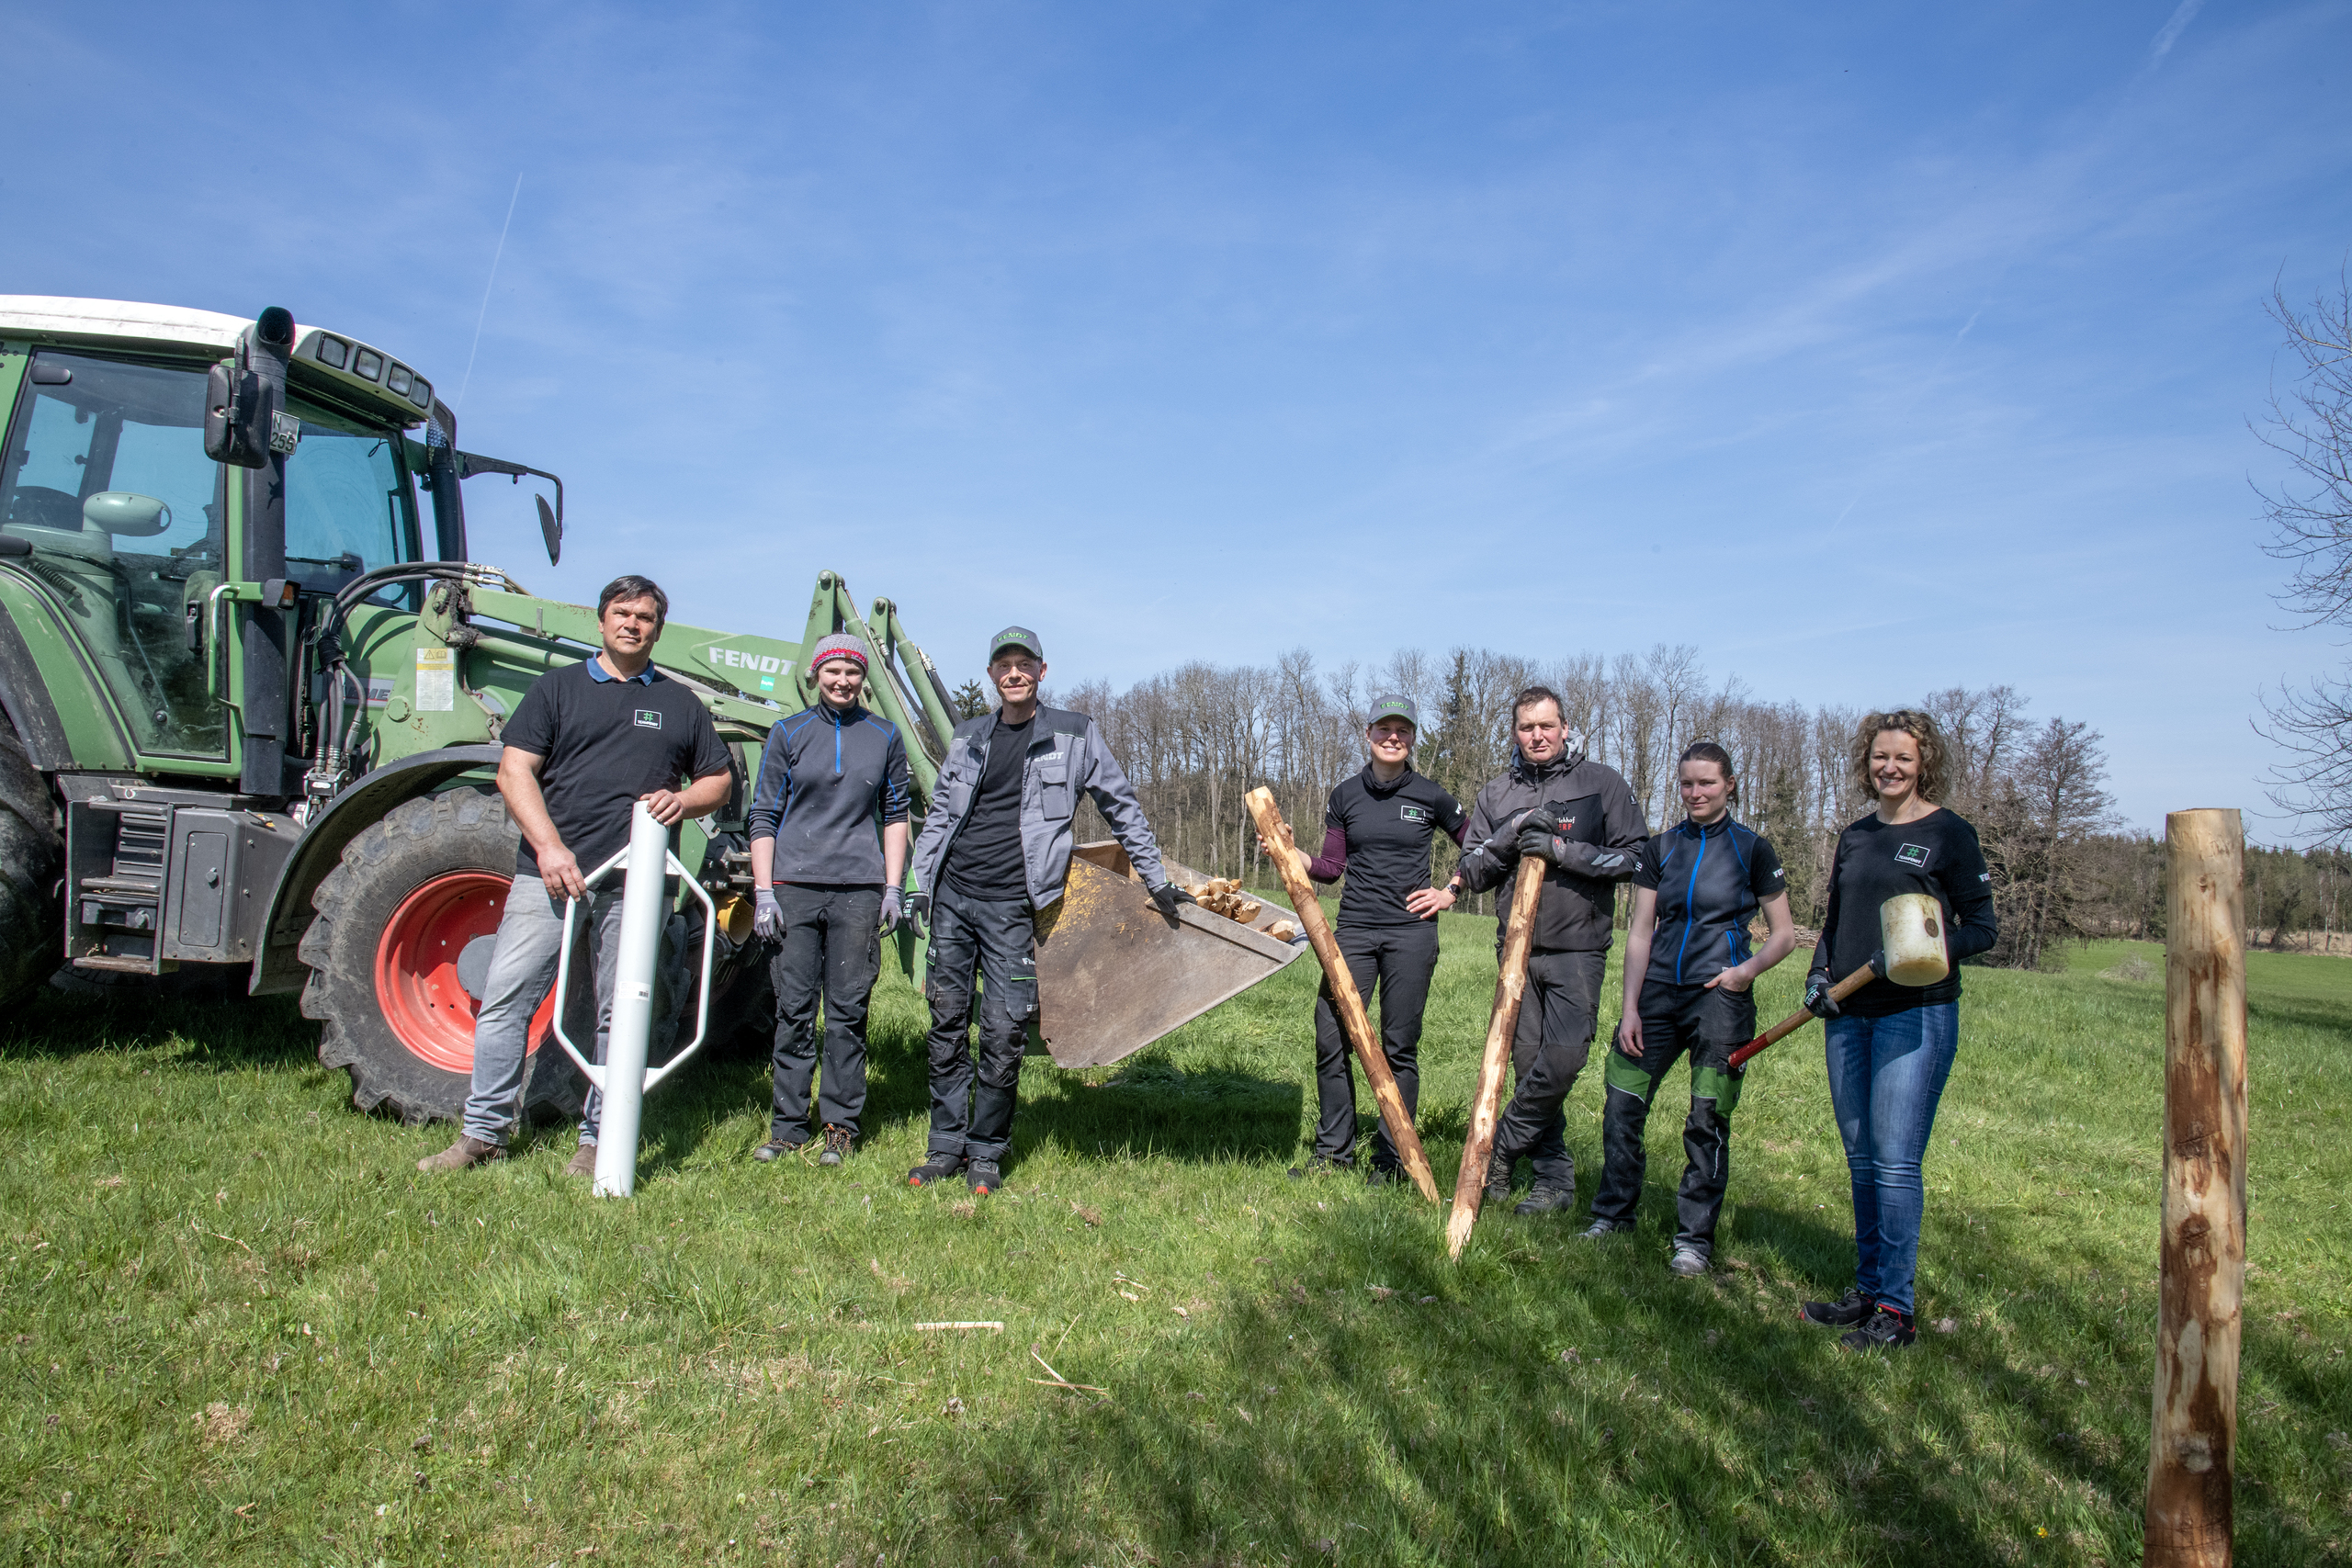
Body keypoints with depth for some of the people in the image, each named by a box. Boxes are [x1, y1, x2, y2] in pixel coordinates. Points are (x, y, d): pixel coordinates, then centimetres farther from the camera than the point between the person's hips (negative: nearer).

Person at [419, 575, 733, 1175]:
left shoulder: (680, 703, 17)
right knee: (506, 996, -2)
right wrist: (549, 848, -11)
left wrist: (683, 800, -4)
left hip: (636, 881, 1)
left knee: (621, 1013, 3)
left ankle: (598, 1141, 12)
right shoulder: (557, 687, 11)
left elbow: (719, 780, 20)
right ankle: (483, 1131, 9)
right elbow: (514, 770, 2)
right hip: (550, 871, -1)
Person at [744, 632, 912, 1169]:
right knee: (794, 1010, 2)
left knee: (849, 1011, 1)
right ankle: (789, 1125, 11)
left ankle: (841, 1126, 9)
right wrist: (763, 891, -1)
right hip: (794, 888, 0)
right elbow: (764, 816, 8)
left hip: (859, 890, 0)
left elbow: (896, 815, 14)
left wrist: (892, 889, 6)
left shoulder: (885, 736, 11)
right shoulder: (789, 734, 9)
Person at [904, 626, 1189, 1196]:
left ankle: (986, 1152, 11)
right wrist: (922, 887, 11)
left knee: (1004, 1033, -4)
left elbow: (1122, 808, 8)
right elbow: (939, 815, 18)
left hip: (1012, 907, -4)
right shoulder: (968, 737, 13)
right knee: (947, 1022, 7)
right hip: (953, 897, 4)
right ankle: (946, 1146, 17)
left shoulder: (1073, 735, 2)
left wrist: (1157, 882, 8)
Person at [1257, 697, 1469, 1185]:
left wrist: (1450, 893, 5)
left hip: (1411, 931, -2)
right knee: (1330, 1037, -3)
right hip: (1355, 929, 2)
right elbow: (1330, 867, 9)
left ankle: (1390, 1156, 13)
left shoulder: (1430, 796, 2)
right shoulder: (1346, 795, 7)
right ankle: (1334, 1148, 12)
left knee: (1399, 1046, 1)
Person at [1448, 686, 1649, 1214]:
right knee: (1528, 1064, 5)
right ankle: (1555, 1180, 15)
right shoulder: (1497, 794, 11)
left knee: (1562, 1060, -16)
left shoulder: (1602, 783, 2)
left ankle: (1498, 1150, 4)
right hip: (1517, 948, 4)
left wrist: (1562, 849, -15)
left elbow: (1635, 856, -4)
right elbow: (1472, 873, 8)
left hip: (1578, 948, -3)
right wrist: (1511, 836, -9)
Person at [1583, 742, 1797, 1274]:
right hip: (1658, 993, 3)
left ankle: (1694, 1238, 10)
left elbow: (1784, 935, 5)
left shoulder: (1752, 849, 1)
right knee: (1621, 1105, 2)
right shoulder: (1660, 849, 9)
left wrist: (1749, 969, -13)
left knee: (1707, 1121, -3)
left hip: (1719, 997, -3)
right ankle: (1612, 1215, 19)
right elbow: (1639, 933, 8)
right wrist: (1629, 1006, 2)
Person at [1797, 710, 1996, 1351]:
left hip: (1916, 1015, -6)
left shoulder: (1948, 832, -2)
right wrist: (1818, 974, 5)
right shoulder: (1854, 836, 16)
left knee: (1895, 1163, -8)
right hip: (1849, 1015, 6)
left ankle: (1896, 1310, 0)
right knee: (1861, 1160, 11)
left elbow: (1982, 927, -3)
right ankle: (1868, 1290, 21)